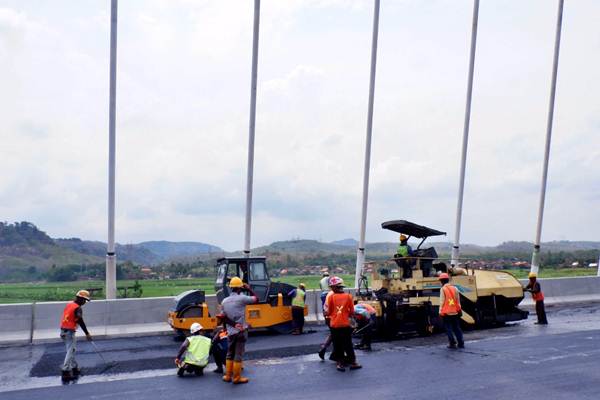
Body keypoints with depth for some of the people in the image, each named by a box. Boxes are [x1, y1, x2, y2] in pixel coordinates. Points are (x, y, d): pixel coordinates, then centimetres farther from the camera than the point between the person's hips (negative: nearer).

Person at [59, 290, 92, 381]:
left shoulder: (69, 305, 11)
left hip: (63, 330, 9)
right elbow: (81, 322, -19)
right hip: (70, 332, -9)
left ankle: (74, 368, 29)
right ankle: (65, 372, -8)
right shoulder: (77, 308, -14)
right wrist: (87, 334, -18)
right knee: (70, 351, -5)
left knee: (71, 350, 19)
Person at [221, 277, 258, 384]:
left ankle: (228, 376, 23)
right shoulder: (241, 298, -15)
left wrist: (234, 324, -6)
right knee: (238, 355, 2)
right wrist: (249, 289, 5)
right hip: (241, 331, -5)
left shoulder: (225, 301, 4)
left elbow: (224, 318, 1)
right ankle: (237, 378, 8)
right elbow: (256, 299, -5)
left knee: (230, 354, 18)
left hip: (230, 332, 5)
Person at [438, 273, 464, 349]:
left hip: (446, 312, -5)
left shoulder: (443, 289, -7)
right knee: (457, 328, 12)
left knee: (448, 328, 3)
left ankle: (452, 343, -1)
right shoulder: (454, 288, 7)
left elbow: (442, 301, -9)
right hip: (455, 312, 5)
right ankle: (461, 343, 12)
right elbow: (458, 300, 11)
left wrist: (440, 311, -3)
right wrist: (459, 309, 20)